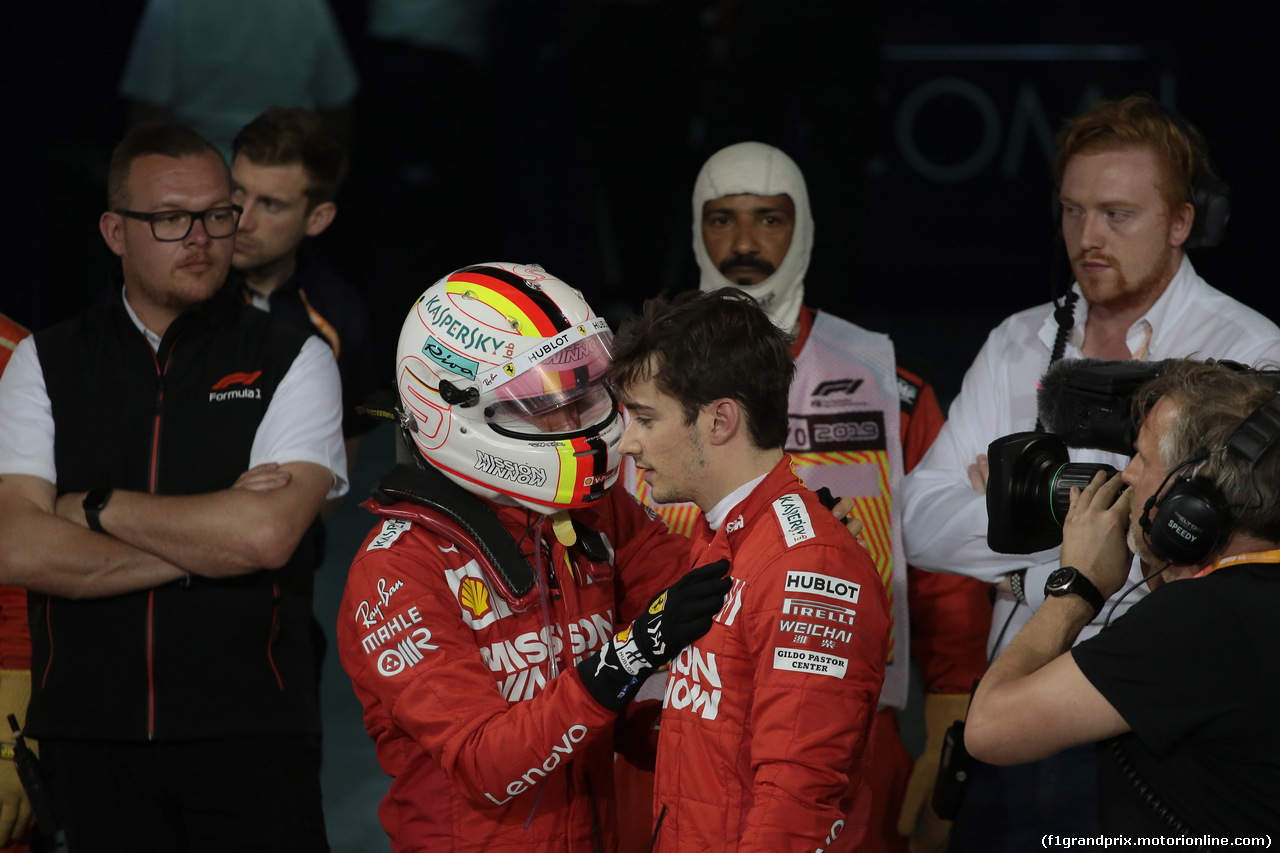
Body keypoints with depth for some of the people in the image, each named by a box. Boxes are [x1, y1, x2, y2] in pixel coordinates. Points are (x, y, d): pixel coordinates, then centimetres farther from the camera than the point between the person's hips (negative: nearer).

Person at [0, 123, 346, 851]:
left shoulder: (292, 362, 2)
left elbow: (267, 536, -14)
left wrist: (98, 509, -6)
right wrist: (202, 548, -11)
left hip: (251, 736, -2)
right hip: (92, 738, 2)